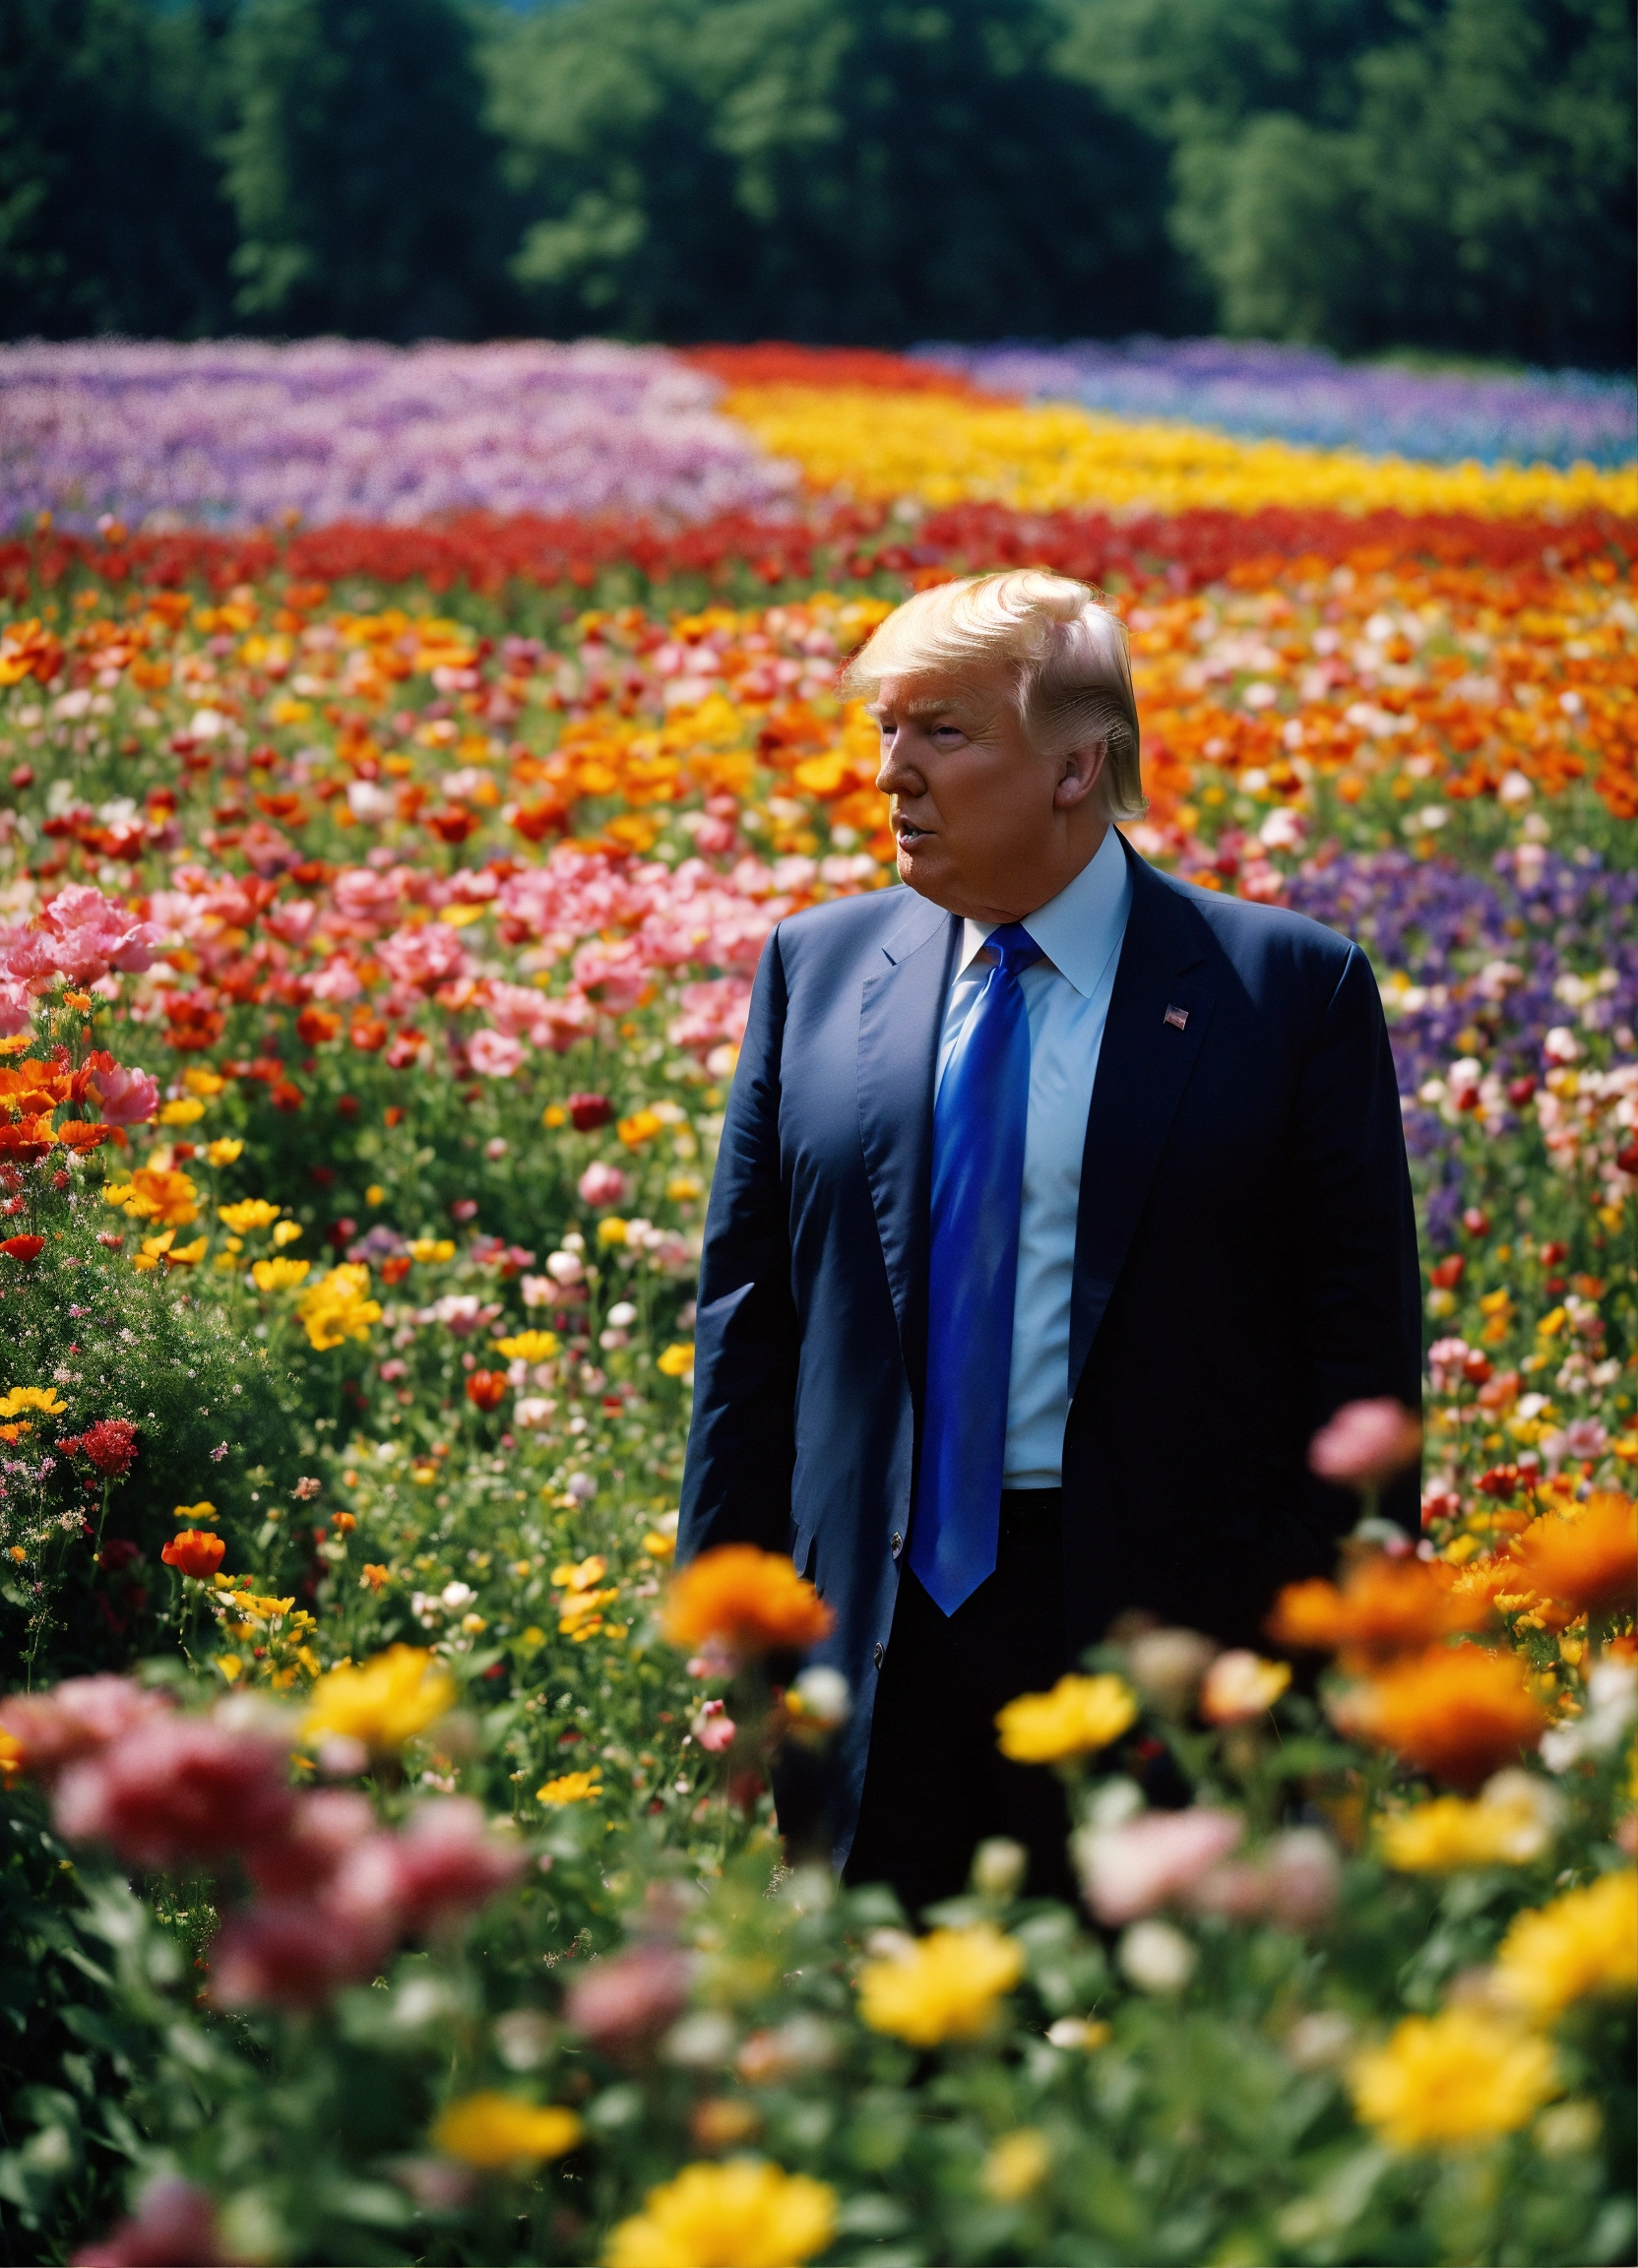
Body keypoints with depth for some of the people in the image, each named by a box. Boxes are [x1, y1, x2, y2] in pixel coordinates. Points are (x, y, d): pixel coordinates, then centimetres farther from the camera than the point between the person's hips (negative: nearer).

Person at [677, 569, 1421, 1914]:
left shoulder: (1290, 989, -3)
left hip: (1165, 1637, -3)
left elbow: (1363, 1348, -1)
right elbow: (750, 1308, 11)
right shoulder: (816, 970, 7)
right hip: (879, 1637, 3)